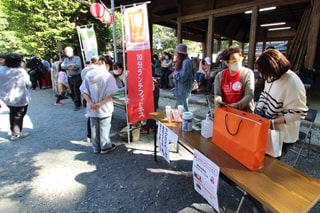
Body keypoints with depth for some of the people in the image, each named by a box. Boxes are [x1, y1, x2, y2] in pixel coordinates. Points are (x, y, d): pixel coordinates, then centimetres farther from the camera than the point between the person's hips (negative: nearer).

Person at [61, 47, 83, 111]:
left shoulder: (77, 58, -1)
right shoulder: (65, 59, 15)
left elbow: (77, 66, -17)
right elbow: (62, 66, -1)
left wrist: (67, 67, -8)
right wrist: (70, 65, -18)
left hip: (77, 77, -6)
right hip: (69, 78, 6)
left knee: (77, 91, -7)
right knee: (72, 92, 10)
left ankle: (78, 105, 1)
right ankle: (76, 103, 24)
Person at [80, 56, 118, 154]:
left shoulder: (88, 74, 1)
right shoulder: (108, 76, -11)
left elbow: (83, 91, -2)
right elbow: (111, 93, -19)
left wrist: (90, 103, -9)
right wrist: (101, 103, -18)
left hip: (92, 108, 4)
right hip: (104, 108, -4)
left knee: (94, 128, 16)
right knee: (104, 127, 10)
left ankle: (96, 147, 30)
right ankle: (105, 147, 23)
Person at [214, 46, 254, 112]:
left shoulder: (248, 73, -7)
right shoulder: (219, 76, -1)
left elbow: (249, 95, -13)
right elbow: (217, 94, 6)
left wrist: (237, 105, -27)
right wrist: (218, 99, -17)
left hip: (244, 112, -2)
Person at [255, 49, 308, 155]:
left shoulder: (293, 84, -27)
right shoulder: (272, 77, -6)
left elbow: (299, 113, -23)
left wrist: (273, 122, -24)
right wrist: (258, 109, -3)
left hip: (282, 135, -6)